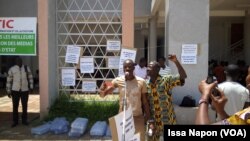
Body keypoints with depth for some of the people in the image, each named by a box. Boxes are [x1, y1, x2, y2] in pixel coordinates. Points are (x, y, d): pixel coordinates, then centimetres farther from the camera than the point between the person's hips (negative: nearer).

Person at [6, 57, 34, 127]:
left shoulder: (26, 68, 3)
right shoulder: (12, 69, -1)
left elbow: (30, 77, 11)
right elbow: (9, 81, 3)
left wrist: (31, 86, 4)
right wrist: (8, 91, 1)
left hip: (25, 90, 1)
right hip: (15, 90, -1)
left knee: (25, 106, 6)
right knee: (15, 106, 3)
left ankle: (24, 120, 20)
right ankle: (15, 121, 15)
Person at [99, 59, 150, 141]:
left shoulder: (141, 82, -7)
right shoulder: (118, 81, -7)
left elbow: (145, 101, 1)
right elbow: (102, 95, -7)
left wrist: (147, 116, 3)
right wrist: (102, 90, -29)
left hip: (138, 117, 0)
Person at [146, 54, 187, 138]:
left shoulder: (166, 80, -9)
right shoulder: (146, 84, 0)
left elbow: (183, 76, -19)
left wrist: (176, 62, -30)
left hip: (167, 121, -3)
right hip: (152, 121, 3)